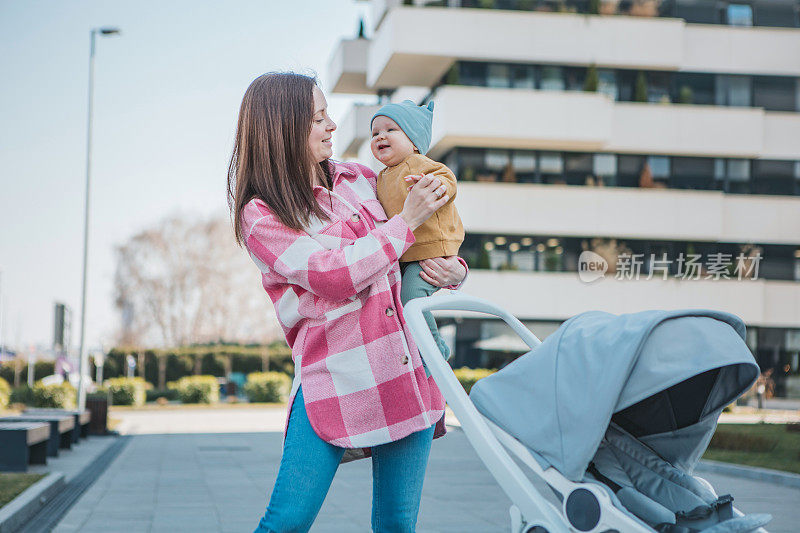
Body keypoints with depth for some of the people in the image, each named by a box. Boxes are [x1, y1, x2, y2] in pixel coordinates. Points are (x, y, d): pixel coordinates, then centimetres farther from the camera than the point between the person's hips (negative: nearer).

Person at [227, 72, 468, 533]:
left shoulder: (358, 180, 14)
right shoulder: (260, 215, -1)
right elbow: (336, 275, -14)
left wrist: (454, 269, 5)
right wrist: (407, 221, -9)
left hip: (411, 370, 5)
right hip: (335, 380, -4)